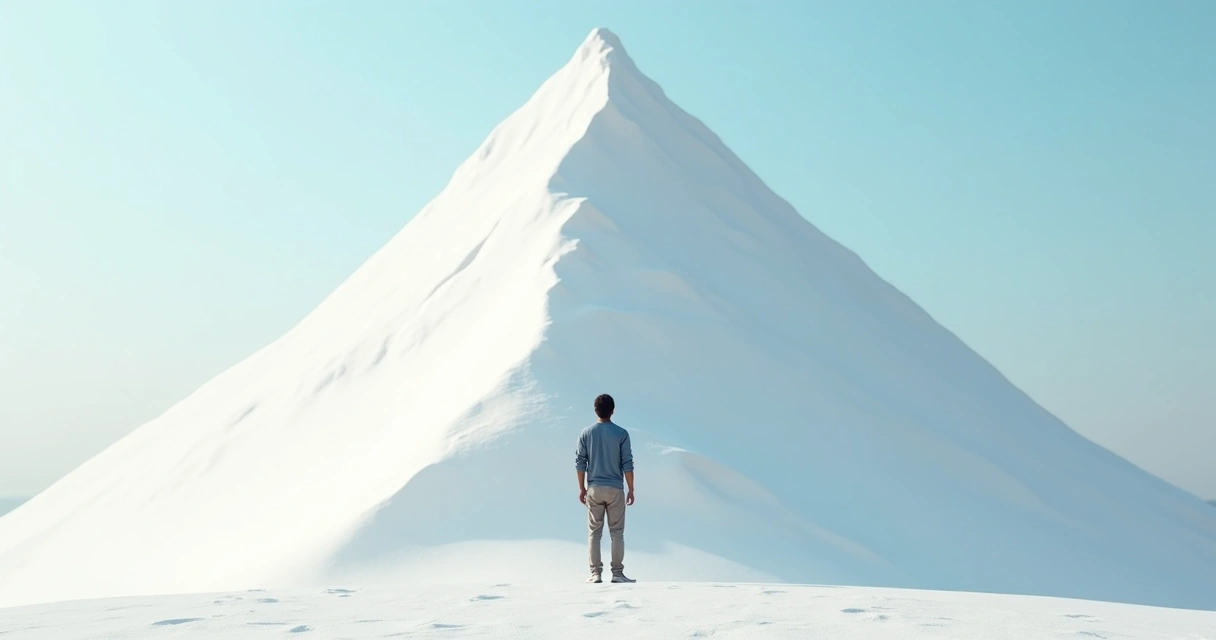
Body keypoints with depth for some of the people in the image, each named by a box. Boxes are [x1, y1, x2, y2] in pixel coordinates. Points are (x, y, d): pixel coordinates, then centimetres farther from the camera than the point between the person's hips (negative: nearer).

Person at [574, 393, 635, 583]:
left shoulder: (586, 433, 0)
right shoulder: (621, 434, -6)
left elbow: (580, 463, 1)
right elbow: (627, 464, -6)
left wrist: (582, 488, 9)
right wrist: (631, 490, 1)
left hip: (593, 489, 2)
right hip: (615, 489, -2)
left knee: (594, 532, 6)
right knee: (617, 532, 4)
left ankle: (596, 573, 4)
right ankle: (617, 573, 3)